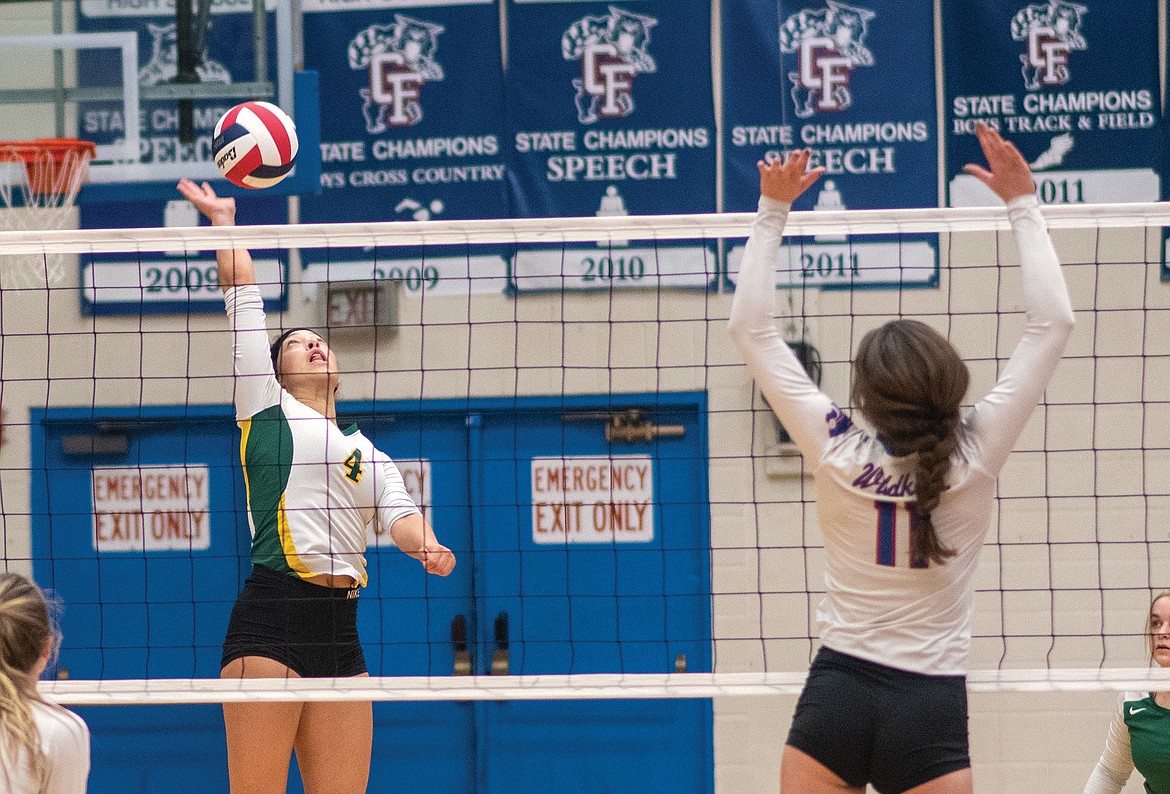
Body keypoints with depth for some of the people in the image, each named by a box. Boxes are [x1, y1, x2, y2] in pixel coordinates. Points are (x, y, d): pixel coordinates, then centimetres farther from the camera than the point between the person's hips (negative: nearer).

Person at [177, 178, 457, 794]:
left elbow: (399, 516, 7)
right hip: (268, 624, -5)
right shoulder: (267, 410, 12)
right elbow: (240, 289, 10)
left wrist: (427, 547, -14)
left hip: (340, 632, 5)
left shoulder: (367, 452, 25)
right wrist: (222, 218, 18)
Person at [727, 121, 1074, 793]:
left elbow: (752, 328, 4)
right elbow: (1053, 323, -1)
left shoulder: (839, 453, -6)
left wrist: (773, 210, 8)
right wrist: (1023, 203, 5)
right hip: (930, 707, -1)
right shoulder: (974, 457, -8)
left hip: (835, 693, 1)